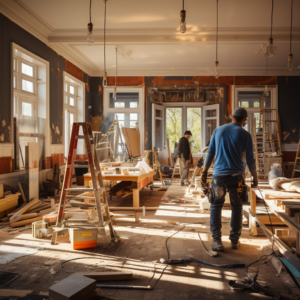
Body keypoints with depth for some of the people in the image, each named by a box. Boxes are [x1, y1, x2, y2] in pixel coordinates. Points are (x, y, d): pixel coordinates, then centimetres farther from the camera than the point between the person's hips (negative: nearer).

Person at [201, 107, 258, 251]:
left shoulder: (218, 130, 8)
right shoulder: (245, 135, 1)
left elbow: (210, 153, 8)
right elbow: (250, 159, 2)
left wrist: (204, 173, 13)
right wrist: (255, 178, 14)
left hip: (218, 175, 1)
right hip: (236, 175, -1)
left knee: (215, 207, 10)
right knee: (237, 208, 12)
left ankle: (216, 240, 7)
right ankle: (234, 240, 17)